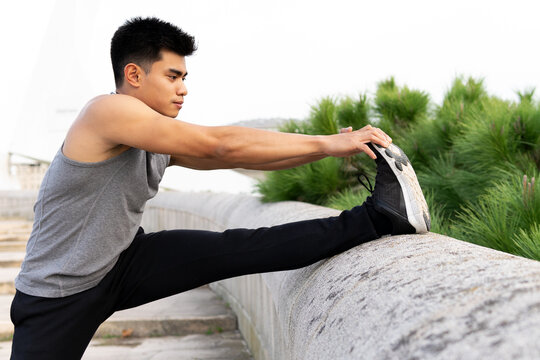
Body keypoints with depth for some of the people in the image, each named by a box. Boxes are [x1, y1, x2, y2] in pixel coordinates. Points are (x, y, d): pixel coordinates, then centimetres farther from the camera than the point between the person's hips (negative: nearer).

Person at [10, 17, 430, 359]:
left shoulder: (165, 139, 2)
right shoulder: (108, 111, -25)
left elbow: (240, 157, 4)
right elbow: (223, 145, -29)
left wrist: (332, 147, -5)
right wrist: (325, 143, -24)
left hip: (124, 261, 5)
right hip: (57, 295, -5)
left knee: (234, 249, -12)